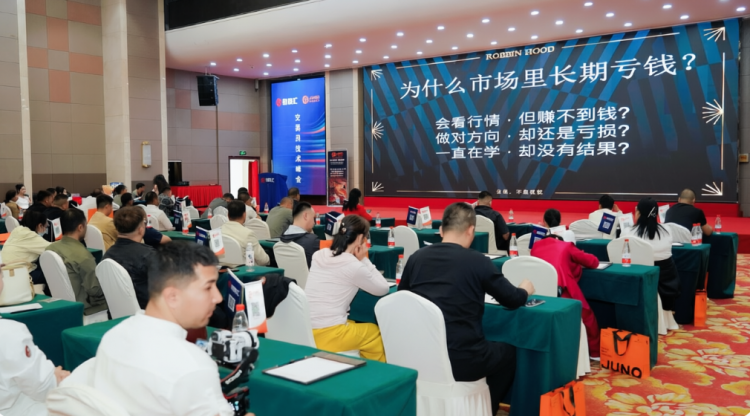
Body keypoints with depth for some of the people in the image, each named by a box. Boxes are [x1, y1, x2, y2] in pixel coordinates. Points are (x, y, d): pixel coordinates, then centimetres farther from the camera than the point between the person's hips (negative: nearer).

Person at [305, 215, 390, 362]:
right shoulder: (354, 266, -13)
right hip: (327, 336, -7)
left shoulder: (319, 256, 6)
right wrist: (364, 260, 2)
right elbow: (383, 289, 1)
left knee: (353, 323, 30)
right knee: (376, 332, 19)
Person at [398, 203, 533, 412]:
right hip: (460, 360, -5)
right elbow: (513, 300, 5)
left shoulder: (416, 257, 1)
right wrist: (525, 289, 27)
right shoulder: (478, 261, -8)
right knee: (508, 351, 25)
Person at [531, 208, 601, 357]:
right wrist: (574, 263, 29)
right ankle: (594, 353, 32)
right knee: (587, 315, 24)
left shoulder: (536, 245, 18)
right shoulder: (566, 246, 10)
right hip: (562, 295, -3)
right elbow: (593, 262, 11)